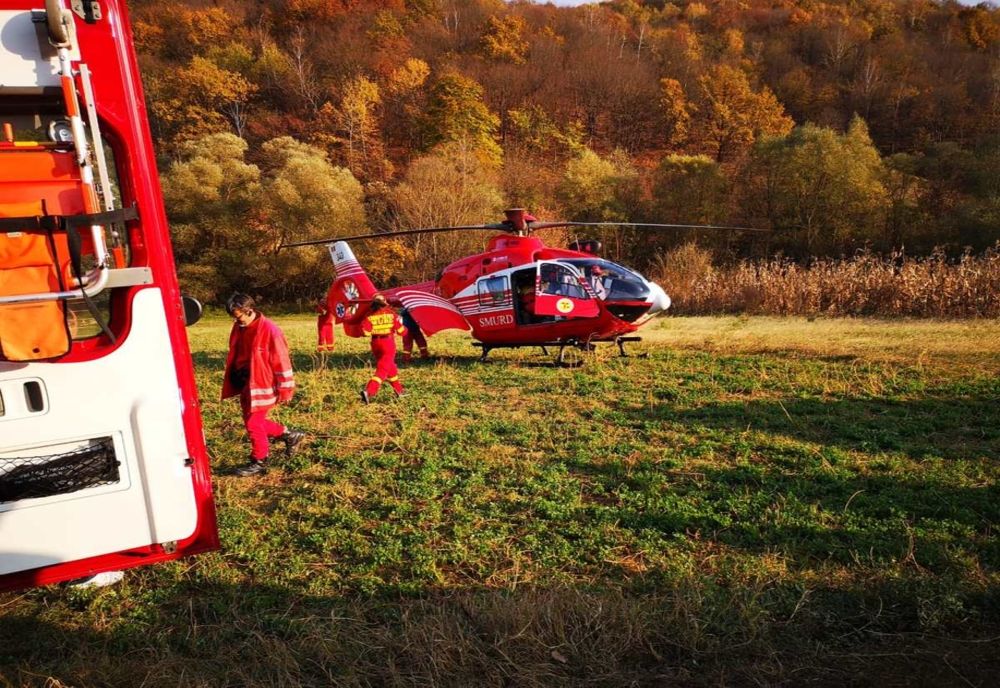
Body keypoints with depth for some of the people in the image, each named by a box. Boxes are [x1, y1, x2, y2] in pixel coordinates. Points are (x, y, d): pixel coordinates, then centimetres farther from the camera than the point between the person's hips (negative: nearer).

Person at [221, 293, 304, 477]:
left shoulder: (270, 331, -20)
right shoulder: (240, 328, 3)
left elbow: (281, 362, -17)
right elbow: (235, 356, 15)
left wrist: (284, 390, -14)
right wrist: (234, 382, 17)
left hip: (262, 387, -8)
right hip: (245, 385, 8)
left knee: (253, 423, -1)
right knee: (254, 421, 15)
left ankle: (259, 462, 17)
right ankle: (290, 435, 30)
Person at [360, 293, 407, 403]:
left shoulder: (370, 315, 1)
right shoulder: (390, 313, -2)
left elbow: (365, 331, -10)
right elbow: (401, 330, -3)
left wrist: (372, 330, 11)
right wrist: (404, 330, 20)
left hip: (375, 343, 4)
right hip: (388, 343, -4)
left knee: (390, 367, 21)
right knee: (382, 369, -6)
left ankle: (399, 390, 31)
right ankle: (368, 391, -24)